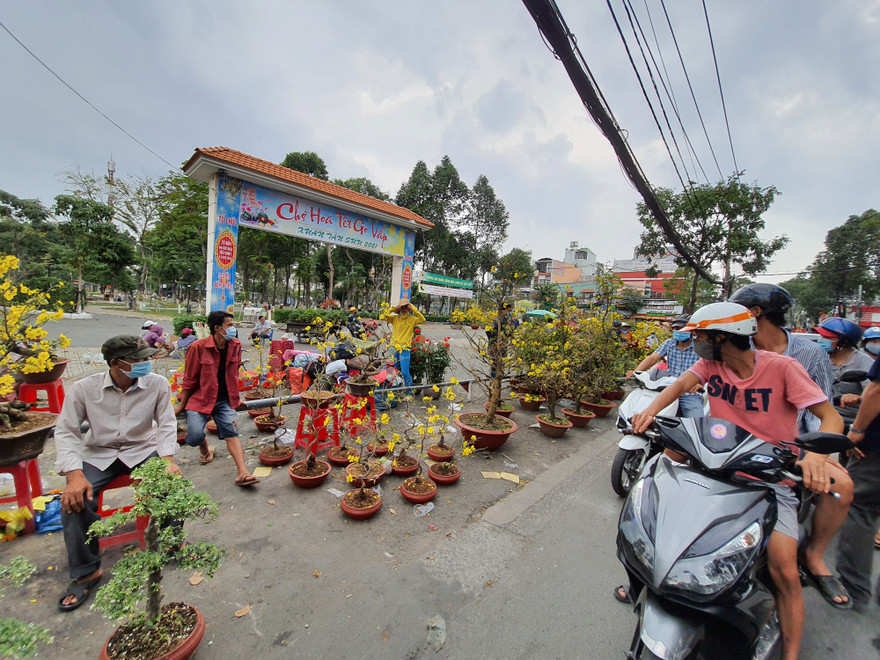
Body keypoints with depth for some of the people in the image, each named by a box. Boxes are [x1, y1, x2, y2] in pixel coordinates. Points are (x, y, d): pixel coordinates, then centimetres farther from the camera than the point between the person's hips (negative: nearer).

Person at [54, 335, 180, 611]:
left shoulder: (157, 384, -12)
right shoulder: (84, 388, -12)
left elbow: (165, 423, -6)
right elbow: (66, 431, -8)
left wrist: (167, 459, -19)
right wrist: (74, 474, -21)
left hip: (142, 450, -1)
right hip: (98, 455, 1)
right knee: (75, 500, -22)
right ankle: (85, 572, 3)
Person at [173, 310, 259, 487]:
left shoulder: (235, 346, 2)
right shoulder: (198, 347, -13)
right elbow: (189, 379, -5)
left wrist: (236, 398, 18)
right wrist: (181, 405, 2)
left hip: (225, 400, 3)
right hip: (200, 399, -3)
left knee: (231, 432, -11)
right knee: (194, 437, -14)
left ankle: (243, 473, -19)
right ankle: (205, 447, 25)